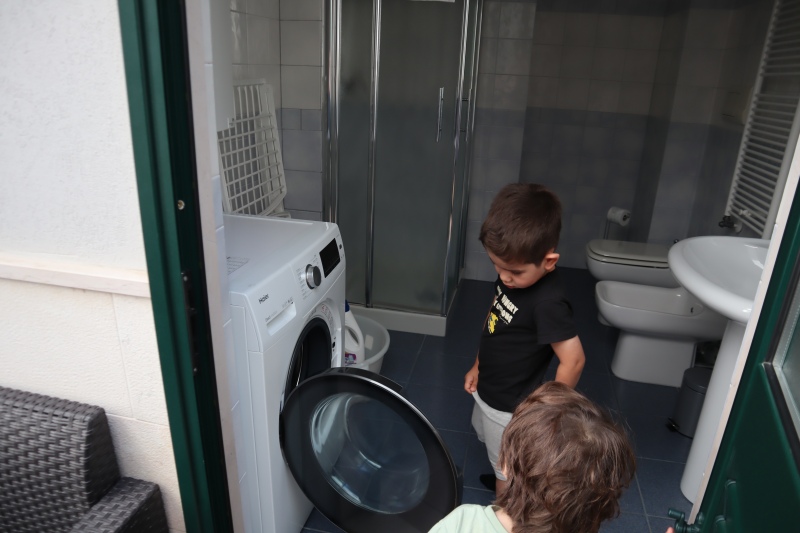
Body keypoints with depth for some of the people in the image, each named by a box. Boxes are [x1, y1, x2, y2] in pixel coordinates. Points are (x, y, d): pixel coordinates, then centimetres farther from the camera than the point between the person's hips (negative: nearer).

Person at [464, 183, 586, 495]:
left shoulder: (547, 303, -35)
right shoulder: (512, 276, -10)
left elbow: (573, 361, -30)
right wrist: (478, 366, 11)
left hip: (511, 407, -8)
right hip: (488, 390, 8)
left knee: (507, 477, 16)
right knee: (495, 452, 34)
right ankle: (501, 479, 61)